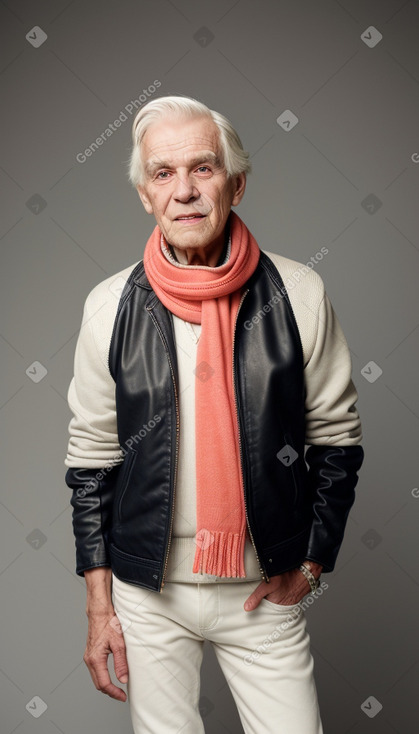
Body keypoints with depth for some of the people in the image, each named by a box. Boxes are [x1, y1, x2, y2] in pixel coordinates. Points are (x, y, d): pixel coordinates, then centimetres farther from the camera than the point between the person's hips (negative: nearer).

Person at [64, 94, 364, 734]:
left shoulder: (298, 294, -8)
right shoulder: (111, 306, -6)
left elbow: (337, 437, 1)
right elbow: (91, 456, 0)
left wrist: (311, 563, -2)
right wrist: (99, 606, 0)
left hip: (266, 588, 0)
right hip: (147, 591, 1)